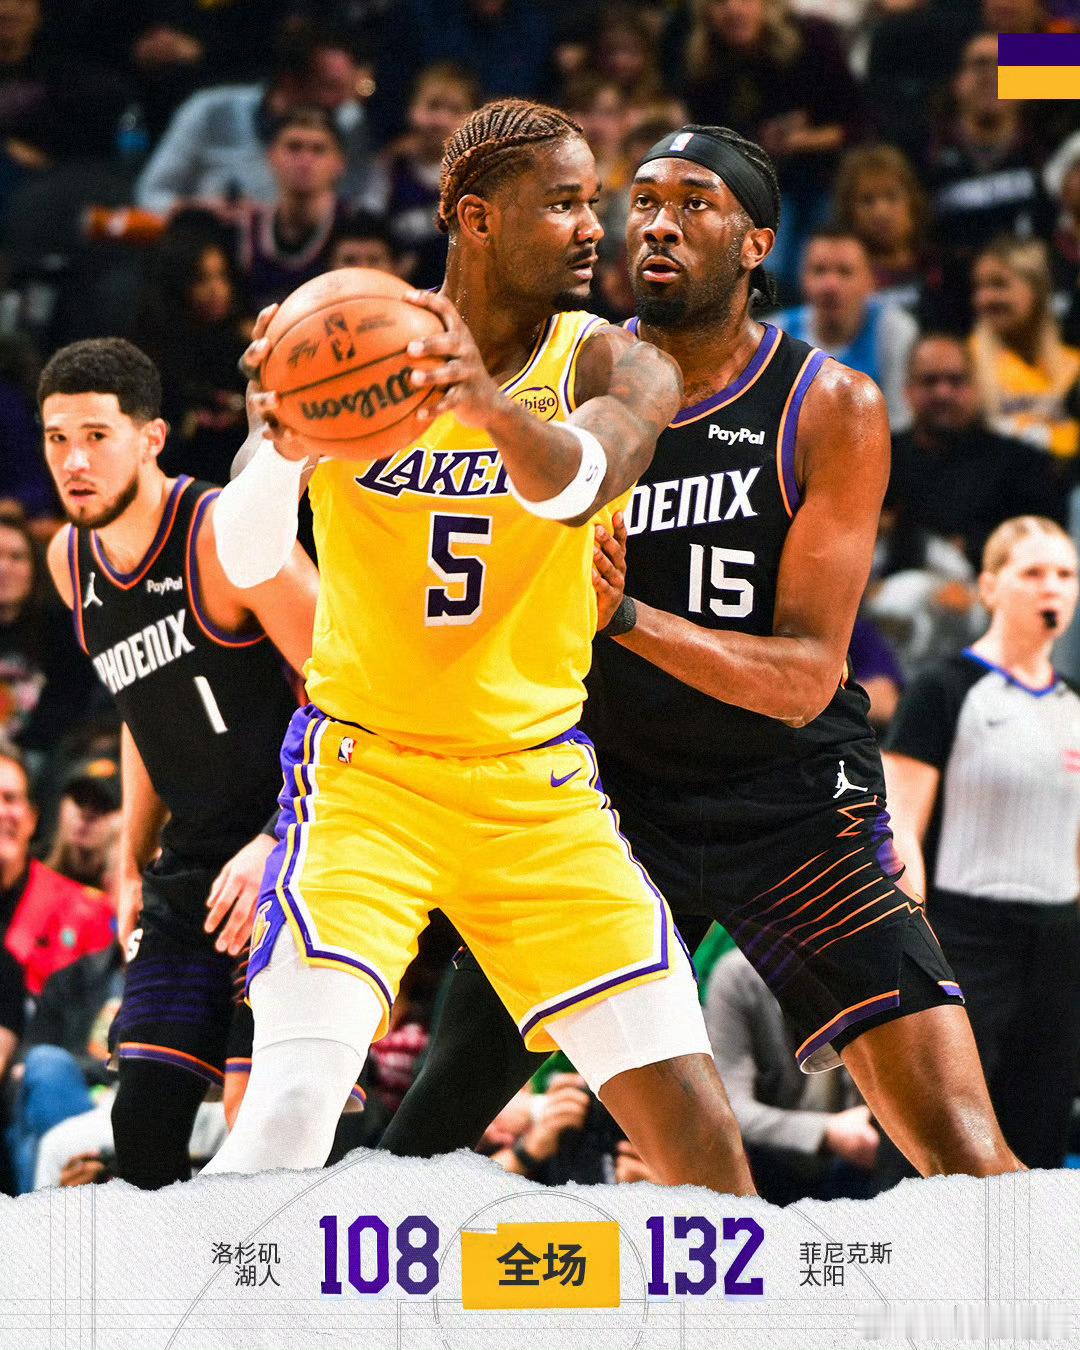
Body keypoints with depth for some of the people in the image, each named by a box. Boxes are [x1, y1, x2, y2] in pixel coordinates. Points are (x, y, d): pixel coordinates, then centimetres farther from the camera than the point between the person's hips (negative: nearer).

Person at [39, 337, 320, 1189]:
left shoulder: (224, 535, -16)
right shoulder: (71, 561, 8)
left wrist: (277, 846, -24)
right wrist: (133, 864, 18)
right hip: (193, 865, 8)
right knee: (144, 1123, 2)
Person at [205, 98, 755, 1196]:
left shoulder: (608, 364, -4)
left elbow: (581, 481, -28)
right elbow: (243, 562, -18)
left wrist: (492, 407, -50)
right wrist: (282, 450, -40)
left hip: (537, 785, 2)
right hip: (364, 769, -2)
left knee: (691, 1123, -2)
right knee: (289, 1112, -20)